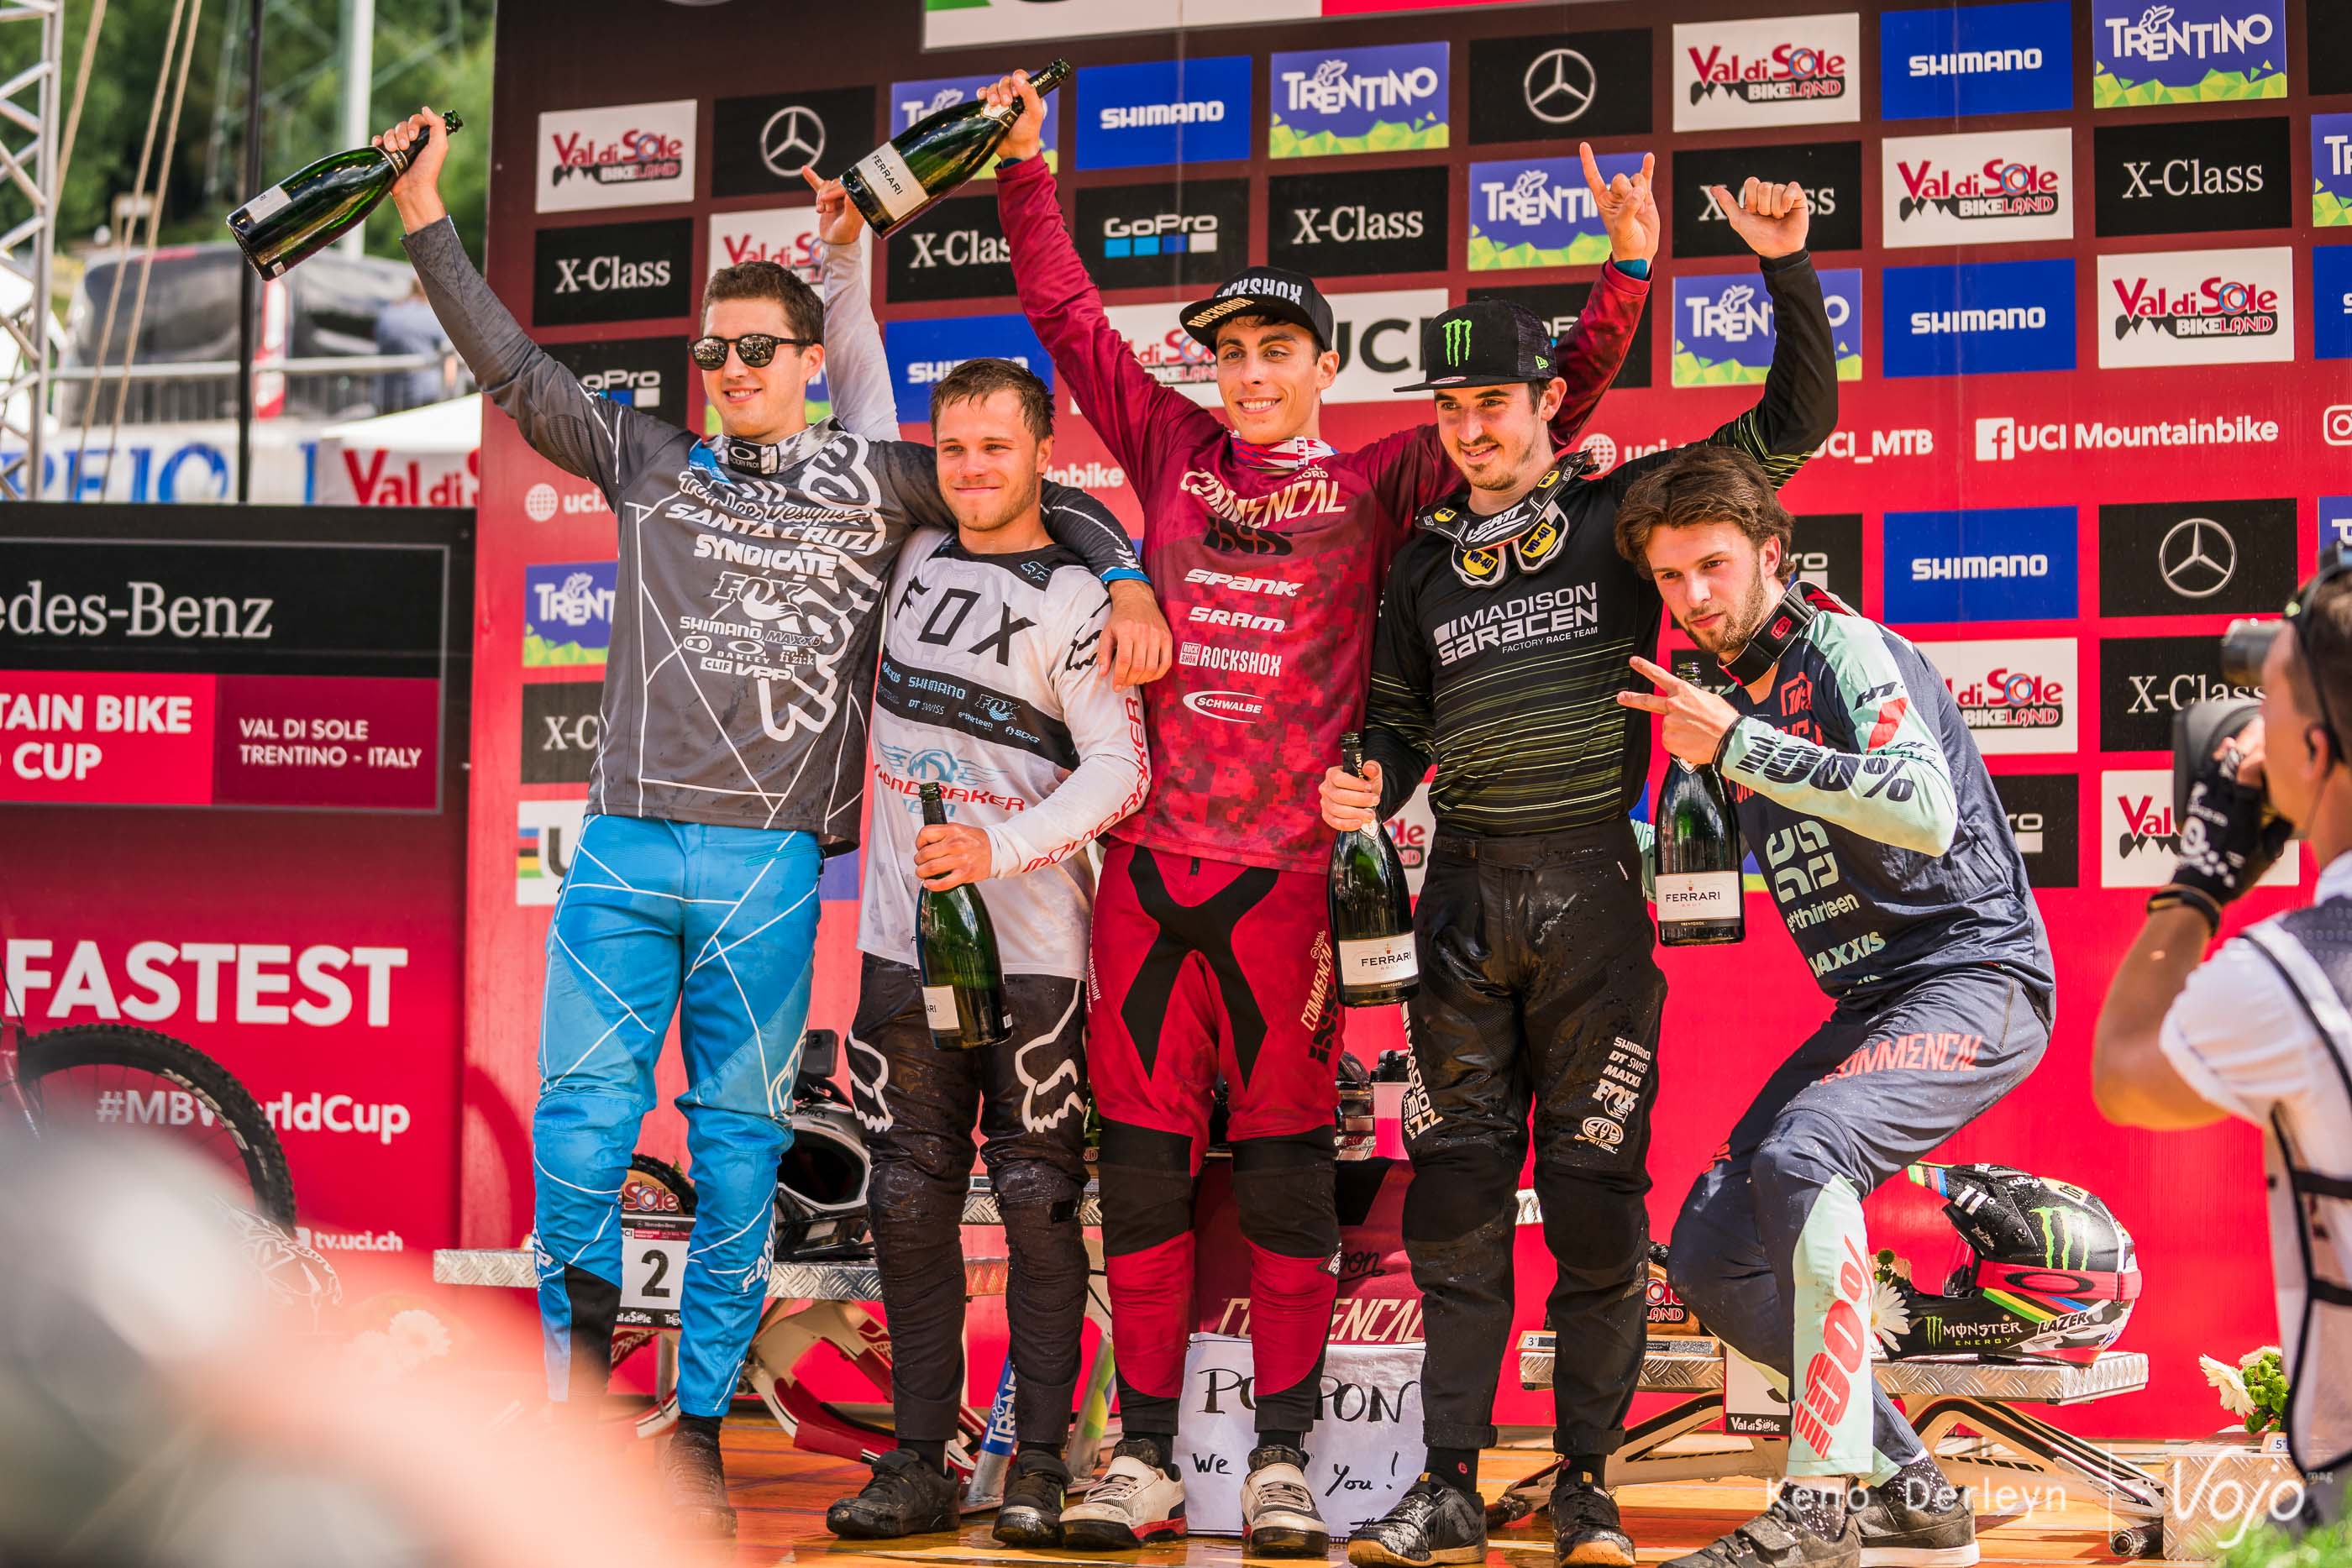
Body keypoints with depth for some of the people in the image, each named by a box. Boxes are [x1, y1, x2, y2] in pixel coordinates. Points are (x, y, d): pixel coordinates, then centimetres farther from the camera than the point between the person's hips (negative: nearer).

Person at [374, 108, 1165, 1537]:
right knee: (579, 1126, -5)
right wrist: (430, 221, 6)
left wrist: (1124, 579, 1)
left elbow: (1045, 497, 18)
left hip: (768, 865, -1)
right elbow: (516, 370, 12)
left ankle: (699, 1432, 11)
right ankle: (574, 1399, 12)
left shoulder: (877, 481, 11)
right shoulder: (648, 462, 14)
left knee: (738, 1151, 2)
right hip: (624, 849, 1)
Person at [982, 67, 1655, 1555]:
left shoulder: (1379, 484, 7)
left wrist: (1624, 278, -5)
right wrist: (1027, 176, 12)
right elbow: (1073, 320, 17)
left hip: (1288, 868, -2)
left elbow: (1542, 408, 5)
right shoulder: (1177, 452, 13)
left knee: (1287, 1162, 2)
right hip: (1149, 857, 2)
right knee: (1142, 1154, 4)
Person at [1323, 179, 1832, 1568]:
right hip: (1466, 892, 3)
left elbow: (1799, 421, 2)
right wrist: (1372, 785, -1)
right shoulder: (1425, 561, 14)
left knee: (1597, 1199, 0)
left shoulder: (1622, 509, 4)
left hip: (1591, 888, -3)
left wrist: (1787, 268, -9)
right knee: (1455, 1202, 3)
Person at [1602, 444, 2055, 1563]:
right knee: (1708, 1258, 2)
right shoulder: (1732, 701, 13)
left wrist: (1739, 747, -28)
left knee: (1801, 1153, -34)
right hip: (1867, 1004, 9)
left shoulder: (1843, 649, -10)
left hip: (1974, 979, -9)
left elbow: (1927, 814, -28)